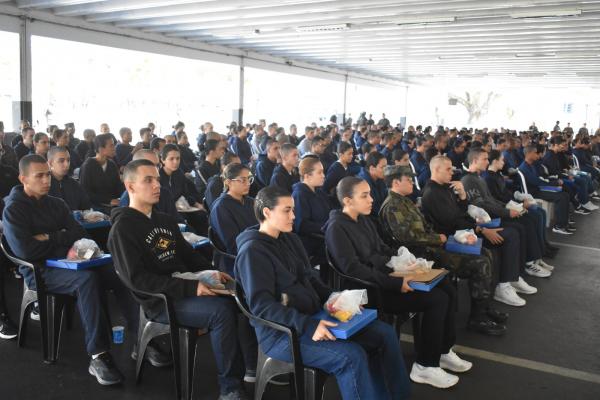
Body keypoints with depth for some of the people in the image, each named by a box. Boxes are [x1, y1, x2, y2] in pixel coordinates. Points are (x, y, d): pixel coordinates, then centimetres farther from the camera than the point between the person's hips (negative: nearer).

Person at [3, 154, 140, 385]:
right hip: (38, 271, -6)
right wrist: (61, 241, -4)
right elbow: (25, 250, -16)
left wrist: (49, 238, -8)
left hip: (67, 263, 6)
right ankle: (98, 356, -38)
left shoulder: (56, 204, 17)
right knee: (86, 278, -37)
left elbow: (79, 234, 7)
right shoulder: (13, 210, -2)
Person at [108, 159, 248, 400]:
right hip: (159, 301, -7)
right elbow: (137, 279, -17)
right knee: (222, 309, -28)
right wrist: (189, 287, -24)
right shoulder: (123, 228, -8)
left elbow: (188, 255, 22)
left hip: (184, 291, 8)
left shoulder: (166, 221, 17)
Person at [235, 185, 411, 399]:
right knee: (351, 356, -28)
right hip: (281, 334, -8)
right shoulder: (252, 251, -14)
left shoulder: (290, 239, 12)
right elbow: (262, 305, -22)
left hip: (313, 318, 8)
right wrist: (307, 326, -30)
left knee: (385, 334, 0)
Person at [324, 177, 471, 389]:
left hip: (387, 275, 9)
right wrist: (396, 284, -24)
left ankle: (443, 350, 15)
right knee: (437, 300, -17)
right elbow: (354, 270, -23)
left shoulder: (364, 220, 13)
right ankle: (425, 366, -5)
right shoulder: (337, 228, -16)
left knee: (448, 291, 0)